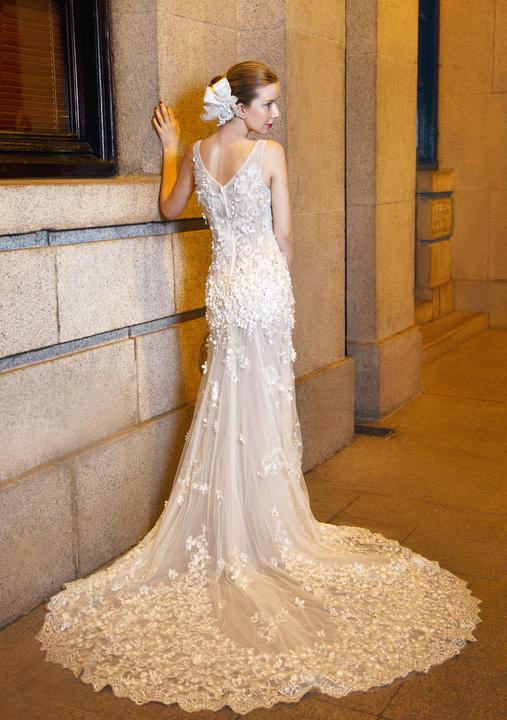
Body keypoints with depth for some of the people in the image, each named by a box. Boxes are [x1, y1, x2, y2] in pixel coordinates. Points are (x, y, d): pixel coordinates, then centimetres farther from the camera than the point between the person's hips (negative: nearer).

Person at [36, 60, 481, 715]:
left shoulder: (195, 153, 4)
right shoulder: (269, 154, -11)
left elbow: (170, 207, 20)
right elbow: (283, 234, -7)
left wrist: (169, 148, 30)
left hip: (223, 287, 5)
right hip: (265, 286, -5)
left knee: (227, 410, 13)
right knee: (263, 408, 4)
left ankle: (226, 532, 22)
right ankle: (265, 533, 15)